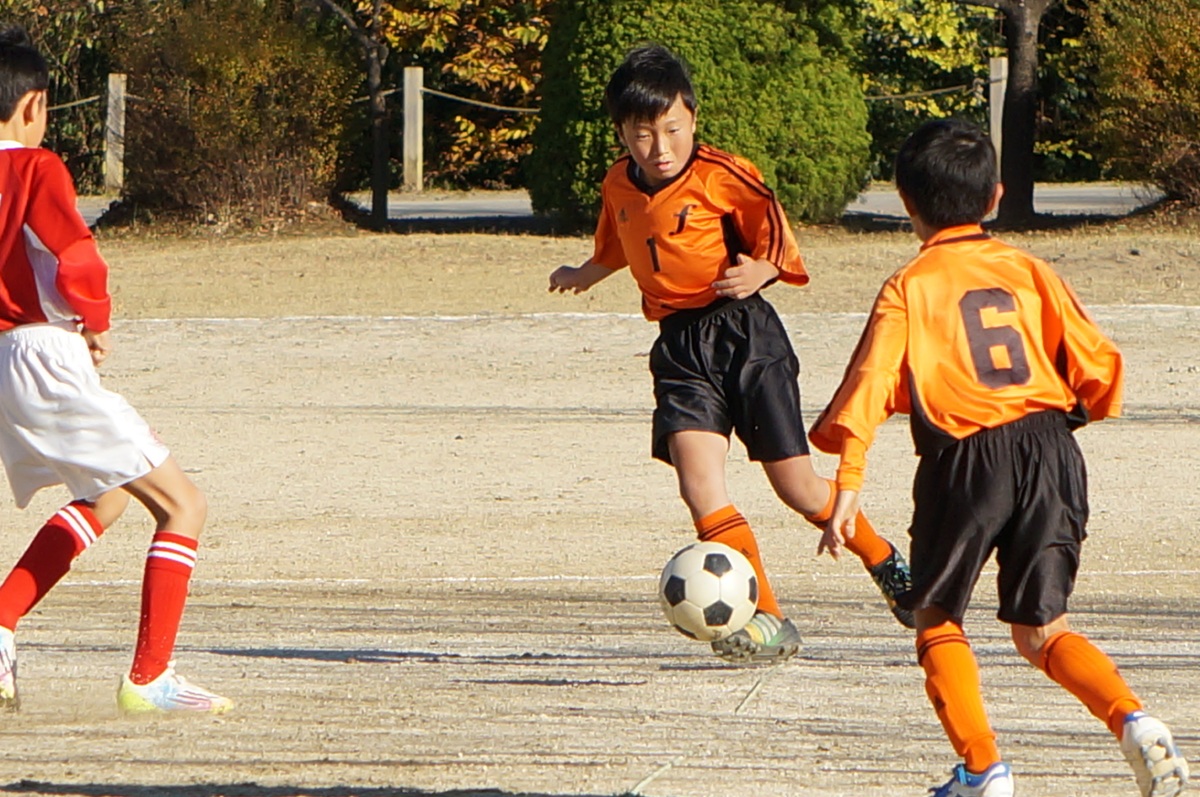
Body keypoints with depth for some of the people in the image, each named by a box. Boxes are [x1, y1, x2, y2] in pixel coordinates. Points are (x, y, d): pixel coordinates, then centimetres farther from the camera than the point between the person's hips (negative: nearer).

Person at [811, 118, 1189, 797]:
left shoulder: (910, 288, 0)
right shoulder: (1028, 270, 10)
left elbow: (869, 388, -8)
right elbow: (1098, 366, 6)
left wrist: (848, 492, -9)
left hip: (966, 458, -3)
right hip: (1050, 448, 4)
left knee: (939, 620, 16)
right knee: (1042, 627, 13)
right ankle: (1132, 717, -12)